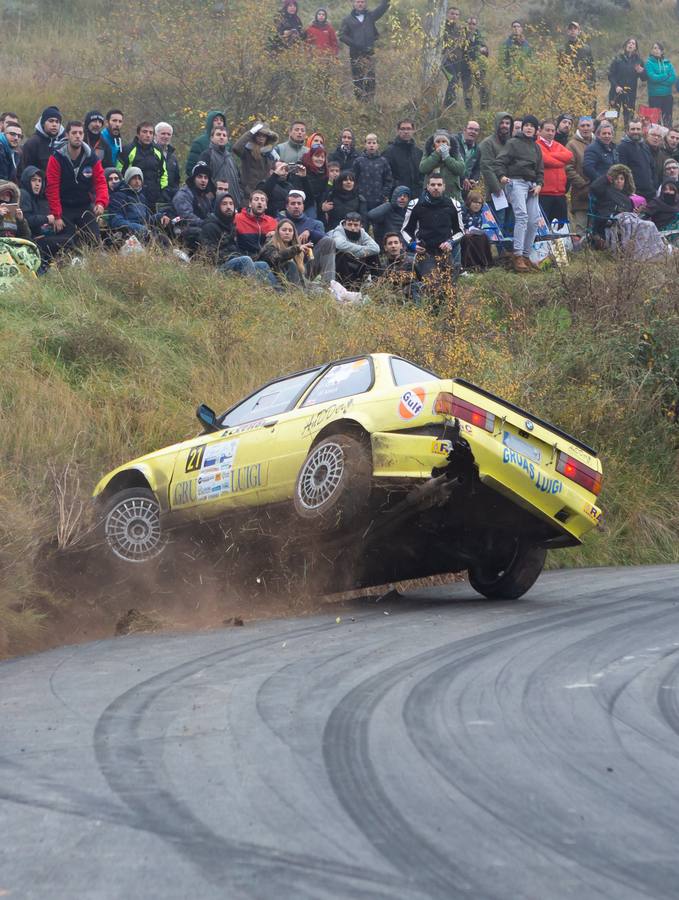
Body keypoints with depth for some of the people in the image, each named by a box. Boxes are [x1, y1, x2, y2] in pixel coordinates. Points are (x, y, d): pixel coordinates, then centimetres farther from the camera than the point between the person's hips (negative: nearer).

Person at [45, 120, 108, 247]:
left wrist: (101, 202, -25)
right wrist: (56, 216, -16)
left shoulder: (92, 158, -2)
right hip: (64, 208, -2)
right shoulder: (57, 158, -10)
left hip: (86, 207, 2)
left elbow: (100, 182, -4)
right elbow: (52, 188, -12)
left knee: (94, 242, -7)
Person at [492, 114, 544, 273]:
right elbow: (499, 161, -4)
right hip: (516, 181, -7)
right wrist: (502, 175, -23)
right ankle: (517, 255, -27)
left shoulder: (536, 147, 22)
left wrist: (539, 184, 6)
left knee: (534, 221, 0)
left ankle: (526, 255, 9)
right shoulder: (513, 143, 3)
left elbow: (540, 170, 24)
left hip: (532, 185, 7)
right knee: (522, 215, -22)